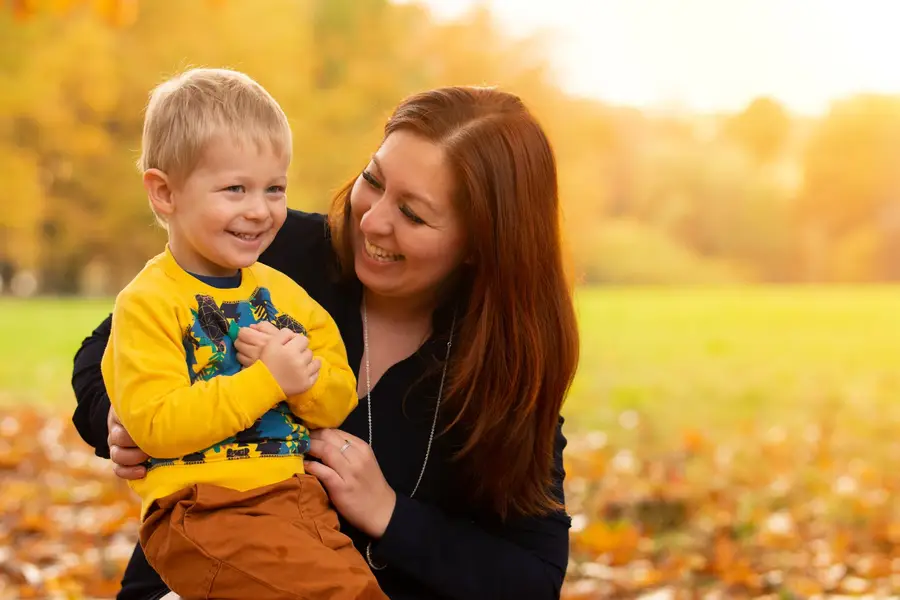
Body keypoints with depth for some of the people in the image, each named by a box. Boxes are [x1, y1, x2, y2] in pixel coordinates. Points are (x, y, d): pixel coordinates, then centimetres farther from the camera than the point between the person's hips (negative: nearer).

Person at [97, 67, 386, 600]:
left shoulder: (284, 293, 17)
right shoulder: (148, 302, -3)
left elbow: (340, 404, 14)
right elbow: (156, 425, -14)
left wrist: (306, 375, -8)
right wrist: (266, 380, -15)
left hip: (303, 494, 7)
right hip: (203, 510, -6)